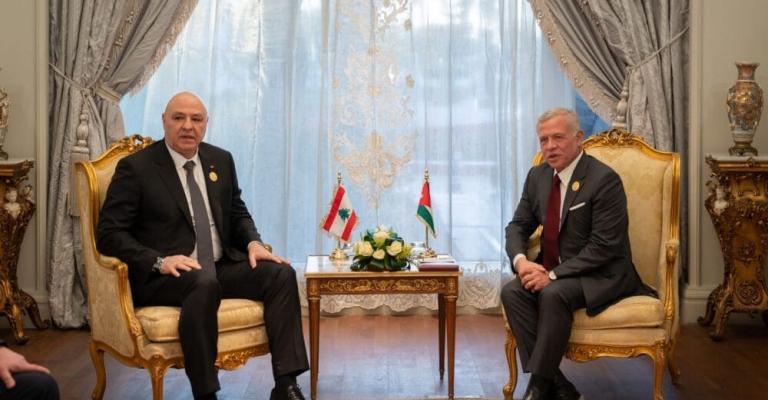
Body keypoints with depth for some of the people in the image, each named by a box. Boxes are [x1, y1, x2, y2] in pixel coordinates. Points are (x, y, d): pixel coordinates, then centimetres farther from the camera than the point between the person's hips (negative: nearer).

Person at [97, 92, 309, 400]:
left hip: (222, 267, 6)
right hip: (162, 276, -6)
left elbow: (238, 214, 22)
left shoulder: (221, 160, 12)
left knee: (281, 273, -17)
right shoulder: (135, 167, -5)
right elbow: (109, 234, -9)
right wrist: (160, 261, -24)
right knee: (204, 283, -38)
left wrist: (253, 242, -2)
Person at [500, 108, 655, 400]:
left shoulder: (604, 179, -17)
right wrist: (520, 260, -12)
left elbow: (604, 247, -20)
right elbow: (518, 226, 10)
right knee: (511, 292, -20)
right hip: (552, 269, 7)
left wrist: (554, 275, -24)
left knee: (553, 294, -34)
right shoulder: (538, 176, 6)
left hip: (601, 275, -7)